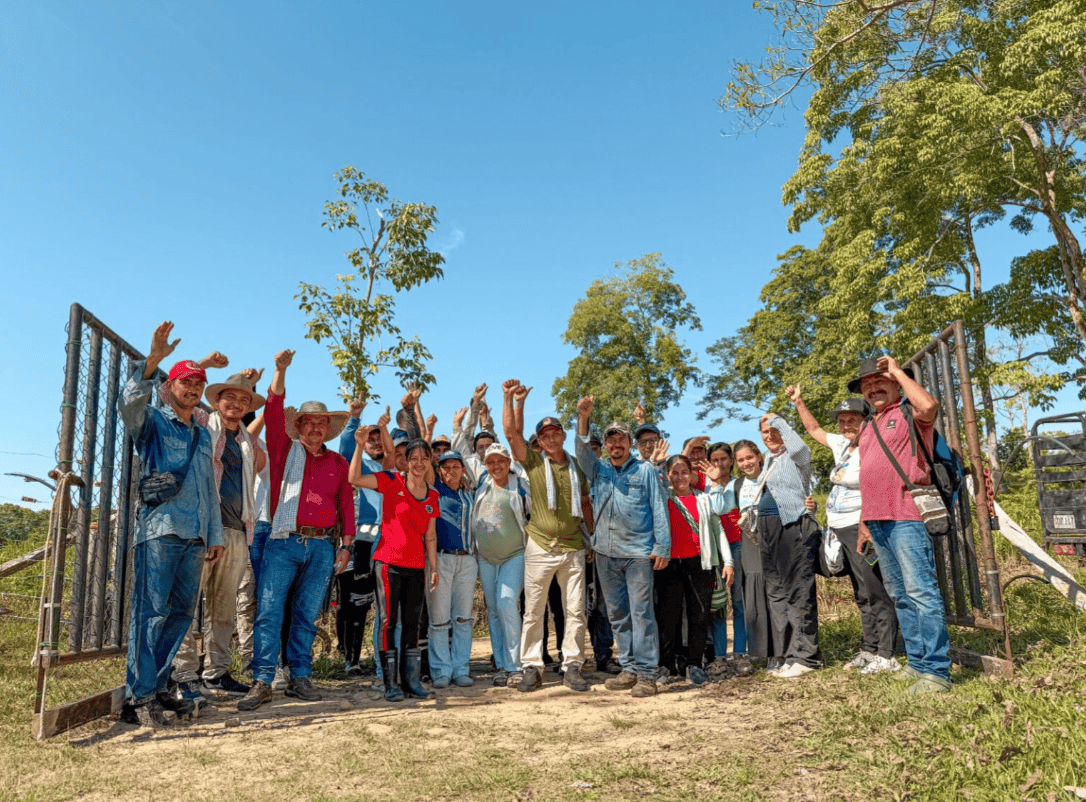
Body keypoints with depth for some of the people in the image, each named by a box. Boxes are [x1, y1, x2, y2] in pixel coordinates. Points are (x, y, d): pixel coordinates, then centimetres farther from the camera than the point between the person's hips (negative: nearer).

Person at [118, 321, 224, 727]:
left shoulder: (203, 435, 23)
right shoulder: (153, 422, 7)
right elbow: (128, 403, -18)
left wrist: (215, 534, 20)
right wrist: (152, 360, -29)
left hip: (195, 536, 6)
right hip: (159, 529, -6)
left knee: (181, 613, 6)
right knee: (151, 611, -9)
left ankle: (156, 686, 16)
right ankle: (139, 696, -4)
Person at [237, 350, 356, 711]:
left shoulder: (338, 463, 14)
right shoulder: (285, 451, 9)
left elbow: (346, 505, 13)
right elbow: (273, 412, -4)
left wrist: (346, 546, 6)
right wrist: (281, 371, -14)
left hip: (322, 546, 2)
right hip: (284, 541, -2)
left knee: (307, 615, 6)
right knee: (269, 610, -8)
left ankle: (300, 678, 13)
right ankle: (262, 681, -4)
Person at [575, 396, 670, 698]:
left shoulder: (646, 470, 4)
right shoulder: (598, 469, 13)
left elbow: (659, 509, 0)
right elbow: (582, 451, -5)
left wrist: (663, 547, -7)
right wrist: (583, 417, -18)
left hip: (638, 552, -4)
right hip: (606, 553, 4)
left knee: (641, 613, -5)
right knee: (617, 614, 10)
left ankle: (647, 674, 0)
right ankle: (629, 669, 19)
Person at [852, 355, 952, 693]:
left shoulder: (910, 414, 0)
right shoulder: (868, 428, 22)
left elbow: (929, 405, -26)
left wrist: (897, 371, -11)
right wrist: (864, 523, 21)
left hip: (907, 517, -8)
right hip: (878, 522, 8)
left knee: (921, 591, -11)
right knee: (900, 596, 11)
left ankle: (936, 671, -8)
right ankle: (917, 662, 18)